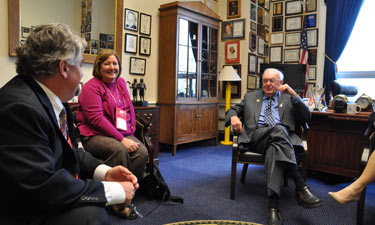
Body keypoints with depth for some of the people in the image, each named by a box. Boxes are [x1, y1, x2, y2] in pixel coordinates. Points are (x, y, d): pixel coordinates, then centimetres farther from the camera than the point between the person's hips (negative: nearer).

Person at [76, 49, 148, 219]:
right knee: (119, 150, -34)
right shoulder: (91, 87, -6)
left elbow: (130, 108, 22)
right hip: (95, 135, -6)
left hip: (123, 134, 6)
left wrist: (131, 130, 4)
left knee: (142, 152, -21)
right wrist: (121, 139, -22)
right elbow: (96, 118, -17)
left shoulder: (121, 82, 15)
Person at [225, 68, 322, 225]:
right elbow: (233, 109, 23)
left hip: (282, 138, 1)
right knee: (278, 130, -36)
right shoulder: (250, 97, 27)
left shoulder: (288, 99, 24)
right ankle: (301, 188, -38)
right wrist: (234, 117, -3)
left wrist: (293, 94, 2)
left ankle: (273, 206, -47)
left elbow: (306, 117, 13)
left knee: (274, 149, -38)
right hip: (257, 135, 0)